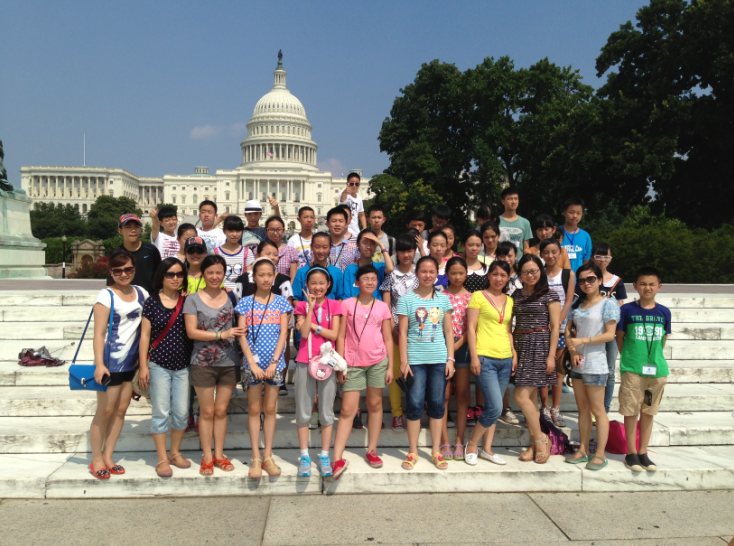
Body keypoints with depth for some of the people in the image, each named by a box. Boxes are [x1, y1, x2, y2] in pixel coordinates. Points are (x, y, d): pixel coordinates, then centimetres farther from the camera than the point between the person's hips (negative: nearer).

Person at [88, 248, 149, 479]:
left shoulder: (141, 293, 5)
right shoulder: (106, 295, -10)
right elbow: (99, 333, -14)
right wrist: (99, 364, -21)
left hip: (132, 362, 5)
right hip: (111, 362, -5)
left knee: (121, 410, 11)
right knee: (105, 411, 3)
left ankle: (108, 456, 23)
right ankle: (96, 460, 17)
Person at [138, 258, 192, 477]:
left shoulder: (187, 301, 3)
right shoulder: (152, 301, -2)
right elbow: (145, 335, -2)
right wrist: (143, 366, -5)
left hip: (182, 366, 2)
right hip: (159, 365, -2)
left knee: (181, 412, 8)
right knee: (161, 412, 3)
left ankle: (175, 452, 27)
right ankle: (162, 459, 14)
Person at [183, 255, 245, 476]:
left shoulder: (230, 297, 6)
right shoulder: (193, 299, -2)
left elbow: (239, 326, 15)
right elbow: (191, 332, -10)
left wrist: (237, 334, -6)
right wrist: (222, 334, -17)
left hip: (229, 362, 2)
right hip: (203, 363, -2)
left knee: (221, 410, 11)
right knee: (207, 411, 7)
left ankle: (219, 455, 24)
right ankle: (207, 458, 20)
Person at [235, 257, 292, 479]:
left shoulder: (281, 302, 4)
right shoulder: (245, 302, 1)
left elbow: (283, 333, -1)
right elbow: (242, 335, -3)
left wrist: (274, 362, -10)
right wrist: (252, 363, -12)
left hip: (275, 363, 1)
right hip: (252, 362, -1)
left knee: (270, 409, 8)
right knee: (254, 409, 5)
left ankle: (268, 456, 17)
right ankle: (256, 458, 12)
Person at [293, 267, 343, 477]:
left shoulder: (335, 305, 5)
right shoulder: (302, 306, 4)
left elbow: (334, 334, -6)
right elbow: (304, 333, -10)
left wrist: (312, 325, -9)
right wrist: (311, 307, -15)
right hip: (305, 363, 0)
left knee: (327, 412, 6)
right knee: (303, 412, 5)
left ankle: (324, 456, 17)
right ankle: (304, 457, 16)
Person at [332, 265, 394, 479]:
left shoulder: (382, 307, 7)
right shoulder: (347, 304, 2)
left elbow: (388, 339, 8)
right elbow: (341, 336, 2)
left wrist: (390, 366, 3)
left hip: (378, 362, 2)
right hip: (353, 363, -1)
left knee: (375, 405, 9)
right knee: (347, 409, -2)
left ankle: (372, 451, 23)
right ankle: (338, 458, 0)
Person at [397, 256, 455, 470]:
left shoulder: (444, 299, 8)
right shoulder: (406, 299, 1)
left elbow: (448, 331, 9)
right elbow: (403, 332, -1)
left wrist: (450, 359, 2)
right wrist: (403, 361, -6)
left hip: (439, 359, 2)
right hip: (415, 359, -2)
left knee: (437, 404, 6)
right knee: (415, 404, 0)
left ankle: (436, 452, 19)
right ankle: (413, 452, 14)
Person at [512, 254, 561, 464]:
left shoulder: (549, 295, -2)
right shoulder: (516, 295, 13)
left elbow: (555, 327, -5)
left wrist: (551, 355, -11)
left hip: (540, 346, -5)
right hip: (520, 346, 5)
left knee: (521, 396, -12)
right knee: (530, 397, 8)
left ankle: (541, 439, 4)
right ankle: (535, 443, 17)